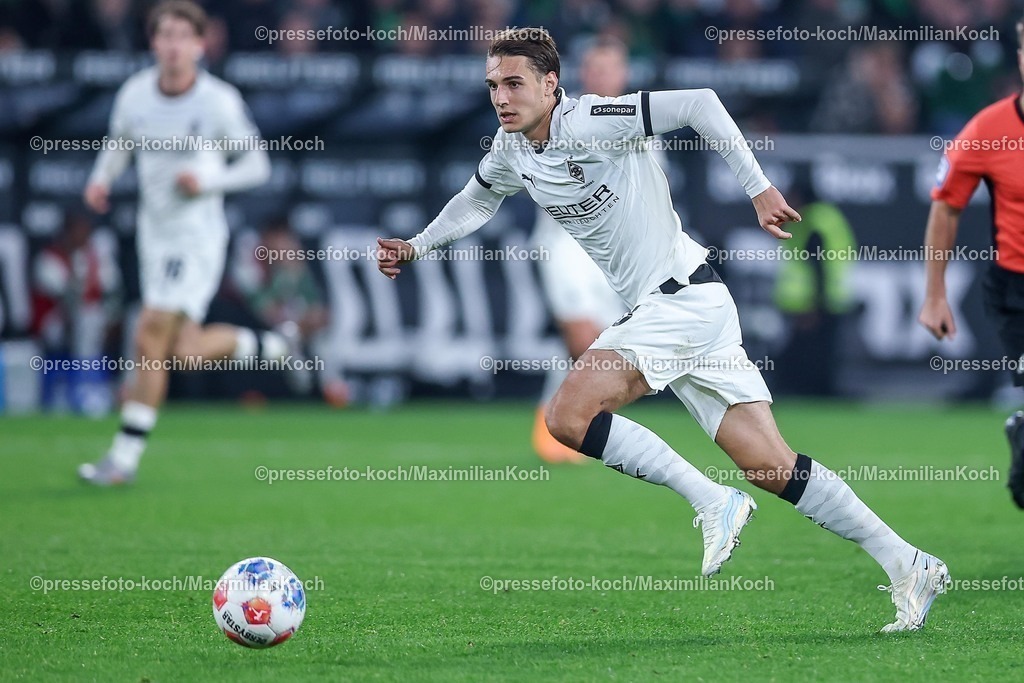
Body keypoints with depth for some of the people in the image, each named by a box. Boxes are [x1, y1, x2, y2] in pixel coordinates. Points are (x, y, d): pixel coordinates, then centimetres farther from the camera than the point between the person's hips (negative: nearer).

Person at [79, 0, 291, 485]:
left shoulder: (219, 102, -14)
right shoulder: (134, 93, -1)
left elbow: (257, 166, -5)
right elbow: (119, 141, 19)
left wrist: (206, 180, -21)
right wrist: (101, 180, 0)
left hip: (197, 239, -5)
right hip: (154, 237, 5)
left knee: (151, 340, -13)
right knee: (185, 350, 5)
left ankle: (125, 455, -5)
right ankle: (266, 346, 32)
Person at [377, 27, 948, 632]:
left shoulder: (588, 121, -15)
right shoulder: (512, 152, 11)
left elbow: (698, 104, -20)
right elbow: (477, 200, 33)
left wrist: (759, 188, -19)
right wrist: (415, 248, 27)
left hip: (684, 295, -8)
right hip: (656, 314, 8)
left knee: (569, 415, -16)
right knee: (771, 467, 2)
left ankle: (713, 501, -10)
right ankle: (908, 565, 3)